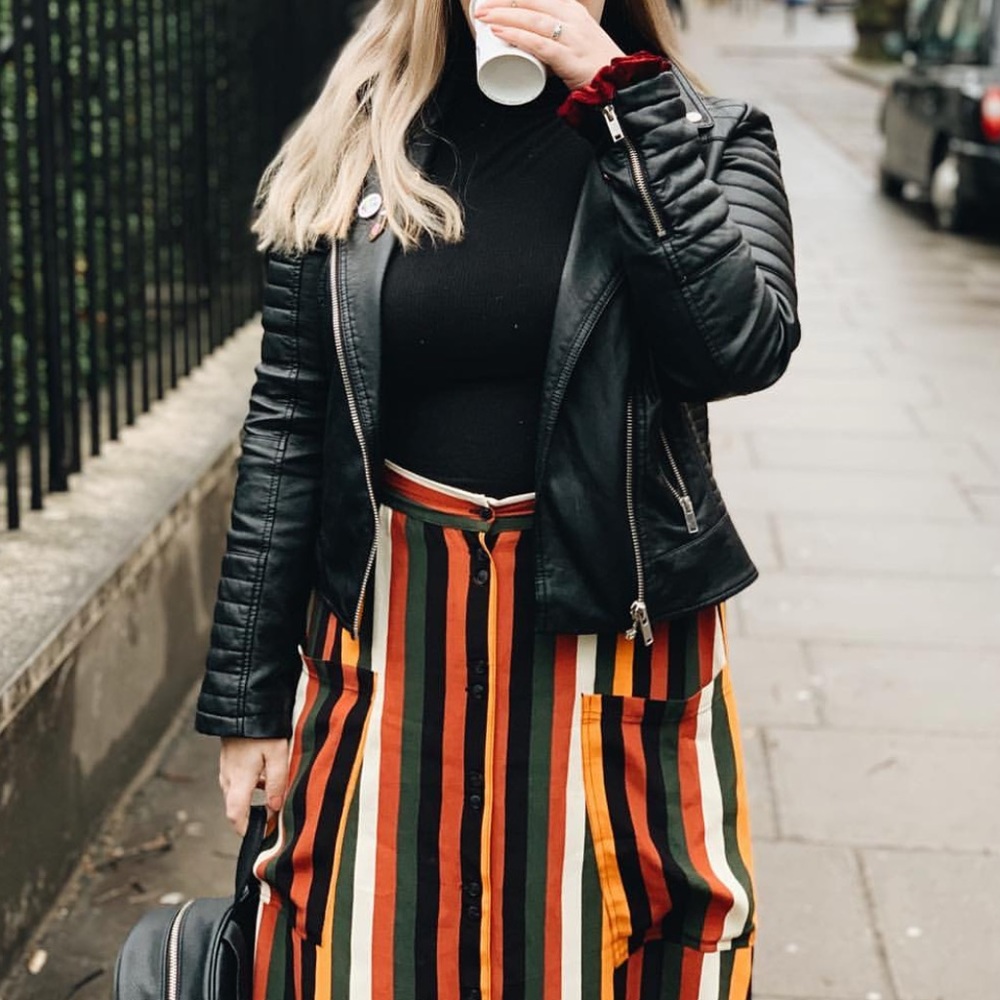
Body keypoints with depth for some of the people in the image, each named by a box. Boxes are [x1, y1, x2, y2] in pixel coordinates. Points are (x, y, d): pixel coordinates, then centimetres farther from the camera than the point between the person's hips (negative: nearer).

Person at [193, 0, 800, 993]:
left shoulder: (707, 139, -1)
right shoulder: (347, 160, 1)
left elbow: (745, 344, -19)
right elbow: (284, 436, 2)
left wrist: (622, 93, -20)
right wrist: (245, 699, 2)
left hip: (610, 636, 0)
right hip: (392, 636, 1)